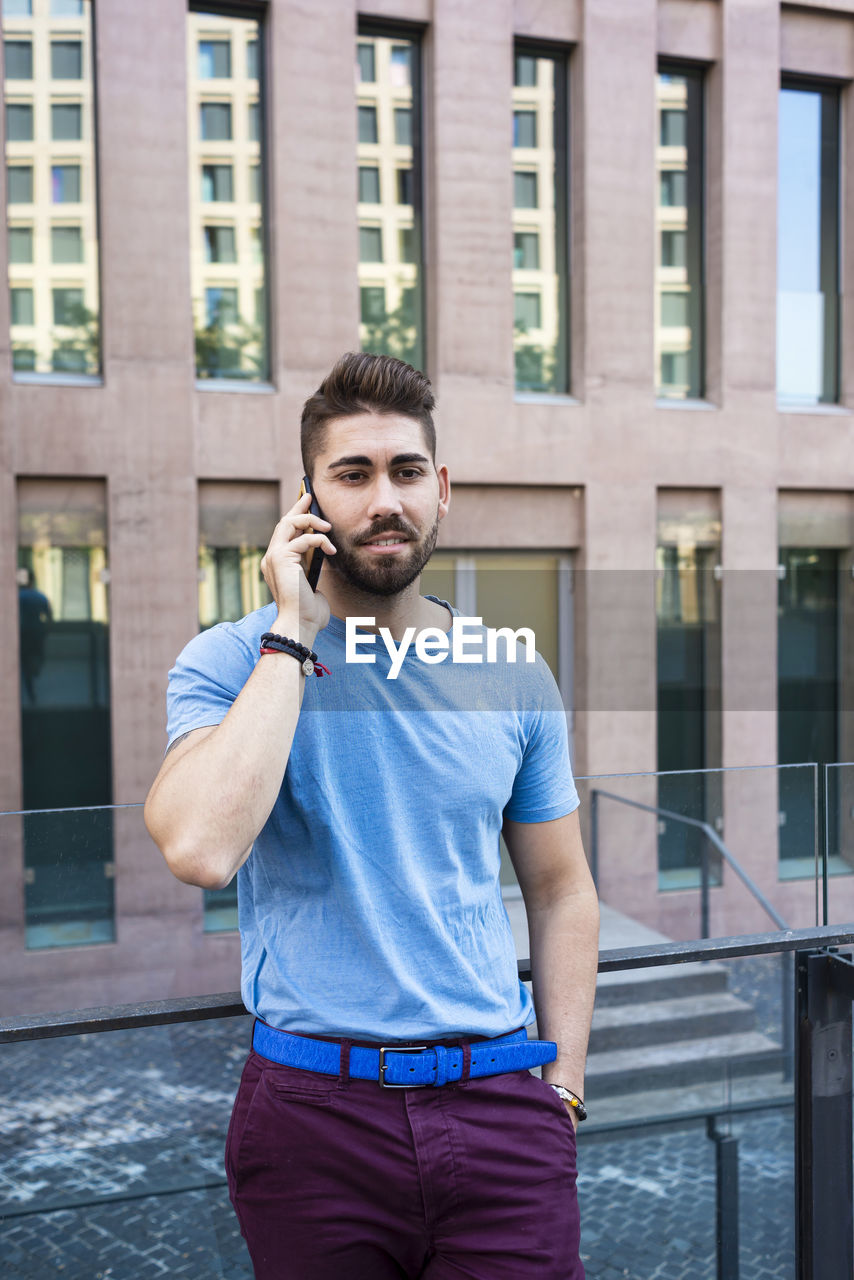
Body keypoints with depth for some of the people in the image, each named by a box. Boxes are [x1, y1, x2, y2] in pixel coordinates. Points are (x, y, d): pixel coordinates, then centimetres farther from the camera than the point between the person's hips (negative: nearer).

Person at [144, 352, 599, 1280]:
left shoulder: (514, 676, 3)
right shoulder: (226, 663, -6)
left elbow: (560, 891, 10)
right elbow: (202, 851, -25)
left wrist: (563, 1089, 4)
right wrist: (293, 636, -19)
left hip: (498, 1105, 2)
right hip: (313, 1107, -2)